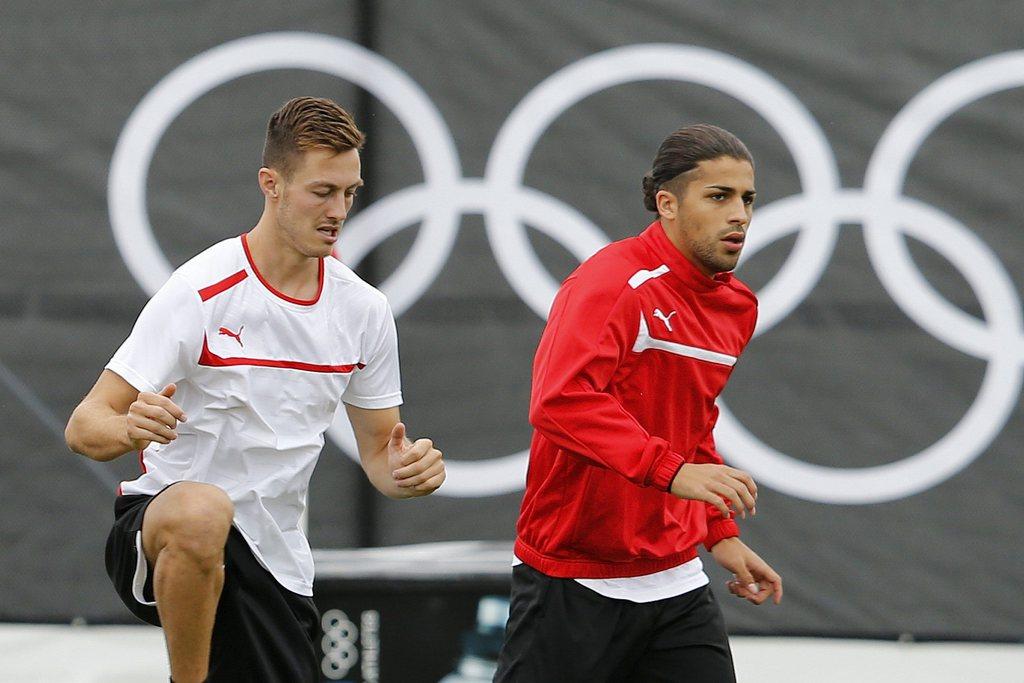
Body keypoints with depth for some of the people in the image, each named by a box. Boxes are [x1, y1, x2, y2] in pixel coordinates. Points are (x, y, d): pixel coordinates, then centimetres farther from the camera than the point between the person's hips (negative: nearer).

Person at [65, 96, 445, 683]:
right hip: (158, 536, -6)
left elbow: (379, 451, 14)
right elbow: (84, 427, -14)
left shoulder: (365, 310, 4)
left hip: (277, 563, 6)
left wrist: (406, 470, -10)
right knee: (202, 511, -39)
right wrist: (128, 429, -38)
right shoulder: (200, 291, -13)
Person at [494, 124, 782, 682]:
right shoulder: (612, 281, -15)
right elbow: (560, 400, -30)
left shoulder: (738, 306, 11)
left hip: (675, 581, 7)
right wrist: (671, 469, -36)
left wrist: (720, 533, 17)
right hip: (573, 582, -7)